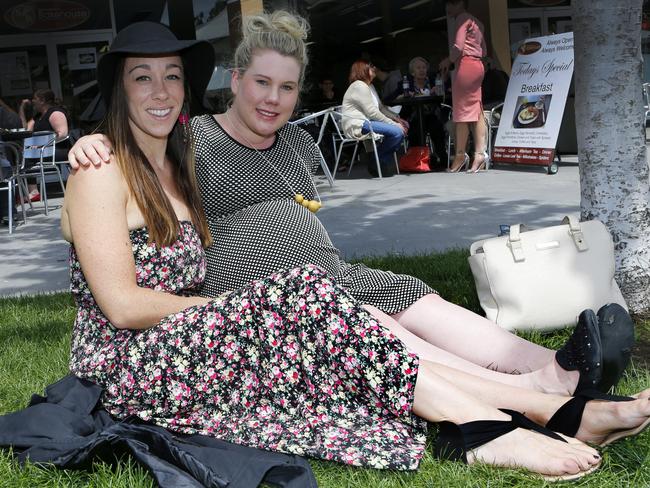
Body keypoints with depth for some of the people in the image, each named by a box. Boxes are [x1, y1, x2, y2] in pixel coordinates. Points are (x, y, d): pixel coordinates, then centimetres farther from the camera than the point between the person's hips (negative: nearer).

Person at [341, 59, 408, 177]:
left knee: (404, 126, 5)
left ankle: (385, 161, 4)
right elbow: (372, 113, -19)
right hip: (358, 125, -11)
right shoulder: (359, 86, -12)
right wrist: (393, 123, -17)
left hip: (367, 121, 11)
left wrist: (396, 118, 7)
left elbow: (380, 107, 23)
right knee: (397, 131, -25)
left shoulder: (369, 86, 21)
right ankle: (376, 160, -7)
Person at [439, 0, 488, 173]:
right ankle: (480, 153, 0)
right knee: (475, 111, 5)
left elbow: (458, 46, -15)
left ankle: (460, 155, -2)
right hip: (477, 65, 9)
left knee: (462, 112, -5)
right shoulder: (475, 21, 22)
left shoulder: (462, 18, -4)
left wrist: (448, 61, 2)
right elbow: (483, 50, 19)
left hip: (466, 65, -9)